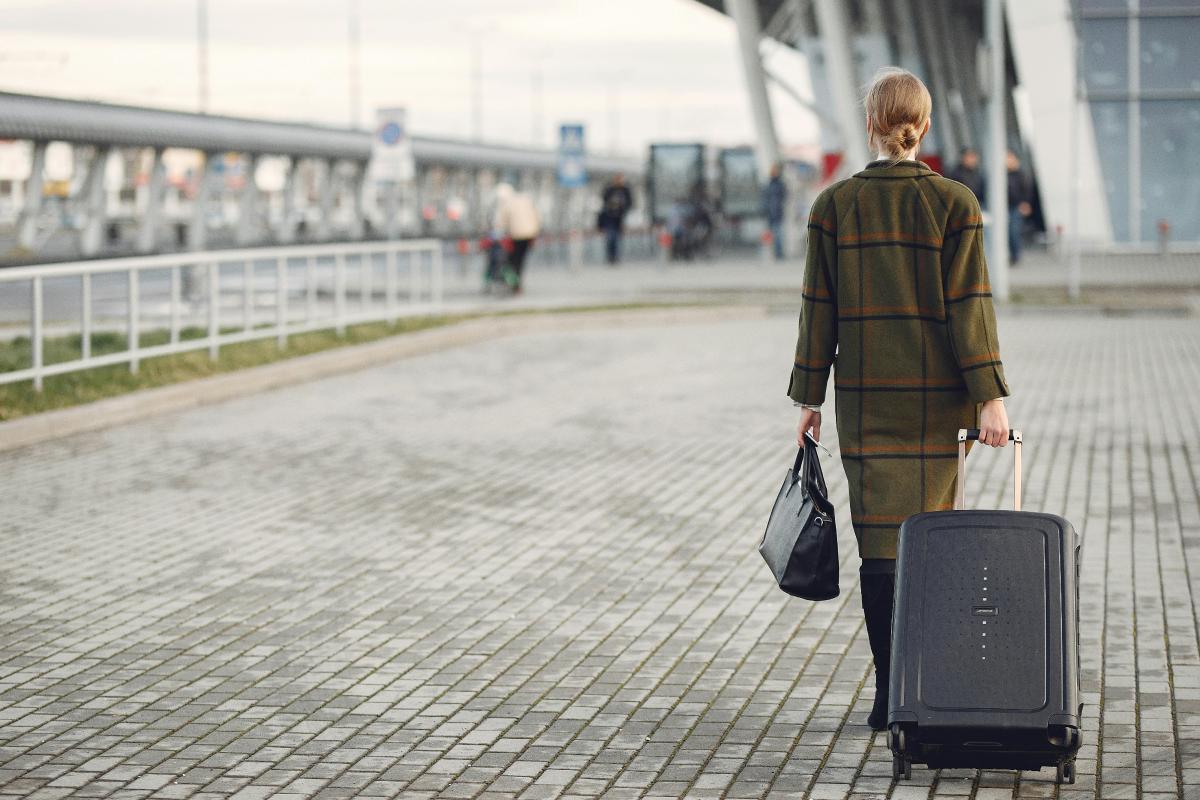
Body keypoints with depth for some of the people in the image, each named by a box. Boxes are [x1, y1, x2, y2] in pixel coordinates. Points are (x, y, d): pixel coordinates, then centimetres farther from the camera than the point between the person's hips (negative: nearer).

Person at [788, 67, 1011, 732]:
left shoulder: (834, 206, -1)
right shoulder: (953, 204, -5)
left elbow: (819, 308, 0)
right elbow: (968, 304, -9)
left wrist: (808, 397, 6)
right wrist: (989, 397, -9)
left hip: (863, 396, 1)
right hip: (934, 397, -1)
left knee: (879, 535, 4)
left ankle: (889, 691, 1)